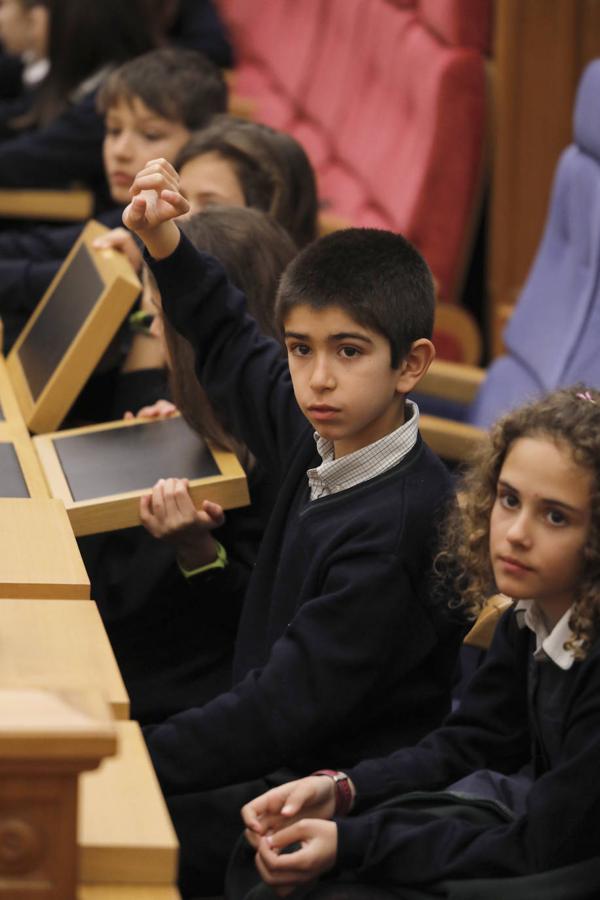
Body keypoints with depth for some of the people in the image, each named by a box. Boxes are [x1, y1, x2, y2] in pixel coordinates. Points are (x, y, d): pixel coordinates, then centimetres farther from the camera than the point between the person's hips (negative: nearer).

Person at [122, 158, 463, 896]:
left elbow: (289, 706, -24)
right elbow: (230, 346, 24)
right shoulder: (321, 436, 1)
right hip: (280, 758, 9)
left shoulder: (397, 524, -25)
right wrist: (162, 240, 12)